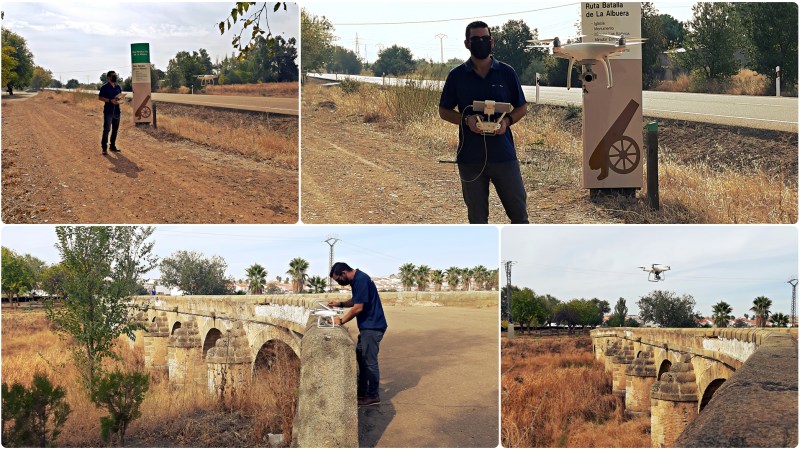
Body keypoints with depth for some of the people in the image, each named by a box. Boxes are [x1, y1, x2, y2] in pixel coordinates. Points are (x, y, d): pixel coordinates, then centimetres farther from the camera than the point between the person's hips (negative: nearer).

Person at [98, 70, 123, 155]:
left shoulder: (118, 87, 13)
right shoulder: (105, 87, -4)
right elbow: (99, 97, -6)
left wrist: (118, 100, 0)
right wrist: (110, 100, -17)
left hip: (117, 111, 6)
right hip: (108, 111, -6)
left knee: (115, 129, 11)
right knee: (106, 129, -11)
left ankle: (113, 146, 21)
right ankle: (104, 148, -9)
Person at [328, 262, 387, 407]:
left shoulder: (361, 280, -21)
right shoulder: (356, 280, 10)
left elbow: (358, 307, -22)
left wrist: (341, 321, -16)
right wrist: (340, 304, 11)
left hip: (372, 327, -10)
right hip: (367, 326, 10)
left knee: (370, 361, -3)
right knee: (361, 358, 16)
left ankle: (373, 396, 5)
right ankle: (362, 392, 24)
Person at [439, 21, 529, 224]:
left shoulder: (506, 73, 3)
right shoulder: (457, 76, 3)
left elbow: (522, 107, 10)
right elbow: (444, 111, 8)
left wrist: (507, 121, -12)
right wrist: (466, 120, -12)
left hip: (504, 154, 0)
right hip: (470, 157, 0)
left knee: (518, 210, 5)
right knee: (477, 216, 8)